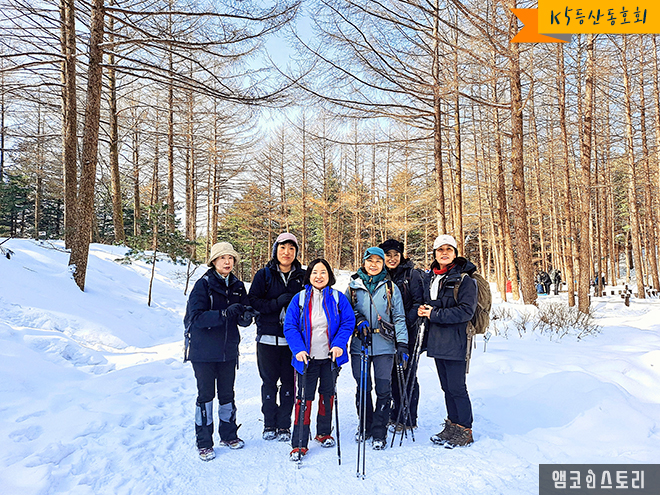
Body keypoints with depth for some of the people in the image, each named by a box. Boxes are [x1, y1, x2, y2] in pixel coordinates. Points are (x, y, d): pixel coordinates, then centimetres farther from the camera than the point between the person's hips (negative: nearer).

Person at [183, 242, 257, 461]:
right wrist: (224, 314, -32)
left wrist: (247, 315, -21)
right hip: (203, 351, -4)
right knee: (205, 395, 4)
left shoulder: (238, 287, 4)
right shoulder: (203, 285, -11)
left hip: (228, 350, 4)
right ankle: (204, 443, 17)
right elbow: (197, 318, -20)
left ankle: (228, 435, 31)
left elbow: (243, 319, 3)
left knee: (227, 395, 14)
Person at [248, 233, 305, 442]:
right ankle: (269, 425, 22)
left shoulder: (302, 276, 6)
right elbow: (253, 301, -3)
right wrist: (277, 303, -15)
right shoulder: (264, 275, 3)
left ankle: (284, 425, 18)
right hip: (268, 337, 0)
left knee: (289, 382, 4)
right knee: (269, 381, 7)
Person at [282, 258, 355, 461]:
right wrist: (298, 349, -17)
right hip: (307, 358, -1)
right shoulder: (299, 298, -2)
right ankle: (299, 444, 8)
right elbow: (290, 327, -4)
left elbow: (348, 322, -3)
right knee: (304, 398, -2)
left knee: (327, 395, 16)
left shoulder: (338, 298, 0)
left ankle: (324, 433, 35)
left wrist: (339, 344, -16)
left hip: (331, 357, 2)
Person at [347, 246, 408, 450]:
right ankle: (365, 426, 28)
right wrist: (358, 320, -8)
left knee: (383, 390, 0)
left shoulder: (391, 288, 6)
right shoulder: (353, 286, 8)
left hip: (384, 346, -1)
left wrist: (402, 343, -3)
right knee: (363, 388, 9)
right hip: (359, 344, 1)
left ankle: (379, 433, 12)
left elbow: (399, 317, 5)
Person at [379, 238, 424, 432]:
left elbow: (419, 302, -9)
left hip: (408, 331, -5)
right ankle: (396, 414, 26)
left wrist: (406, 322, -19)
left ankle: (408, 419, 11)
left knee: (407, 373, 0)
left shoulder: (411, 274, -5)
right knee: (393, 373, 12)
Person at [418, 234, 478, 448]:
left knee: (456, 387, -2)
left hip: (455, 341, -7)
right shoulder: (430, 278, 13)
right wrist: (423, 310, 1)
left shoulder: (464, 279, -9)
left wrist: (434, 315, -16)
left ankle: (465, 431, 13)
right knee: (446, 386, 15)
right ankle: (452, 426, 27)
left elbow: (466, 311, -16)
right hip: (437, 340, 7)